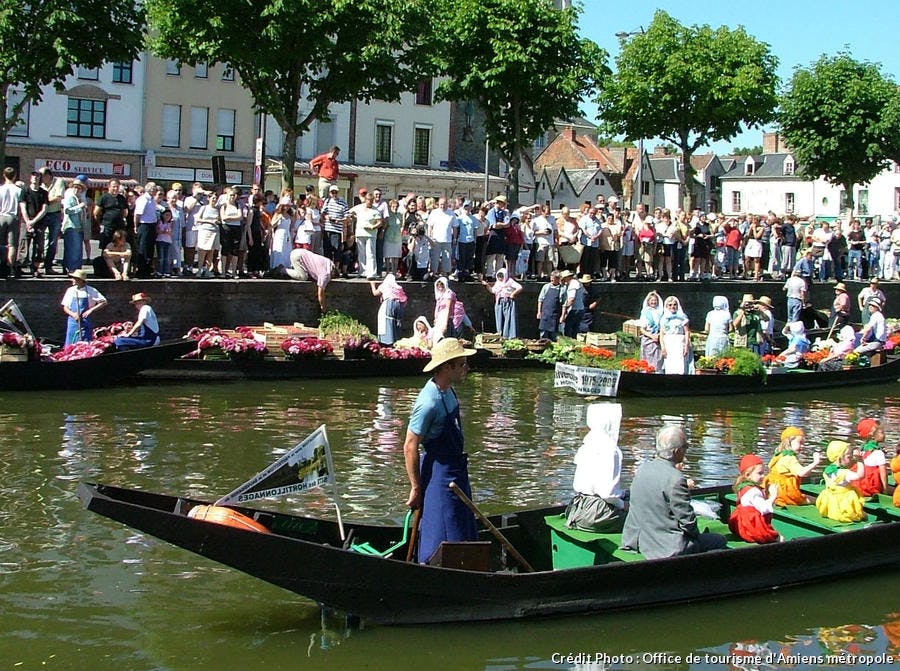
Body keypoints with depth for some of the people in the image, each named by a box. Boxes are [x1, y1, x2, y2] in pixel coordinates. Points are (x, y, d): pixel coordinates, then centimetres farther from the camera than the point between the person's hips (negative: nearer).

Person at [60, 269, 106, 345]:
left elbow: (104, 302, -2)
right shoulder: (70, 290, 6)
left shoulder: (91, 291, -3)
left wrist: (91, 310, -11)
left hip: (86, 324, -2)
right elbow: (65, 307, 9)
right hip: (72, 322, 2)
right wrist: (72, 314, -10)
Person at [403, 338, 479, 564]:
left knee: (463, 535, 17)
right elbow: (410, 446, -22)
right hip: (439, 473, -10)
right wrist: (416, 488, -17)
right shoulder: (429, 402, -25)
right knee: (442, 541, -3)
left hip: (456, 471, 10)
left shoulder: (448, 391, 5)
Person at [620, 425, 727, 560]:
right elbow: (688, 521, -17)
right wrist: (696, 535, 2)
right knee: (719, 540, 8)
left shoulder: (643, 468, 1)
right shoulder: (675, 479, -23)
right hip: (667, 548, -8)